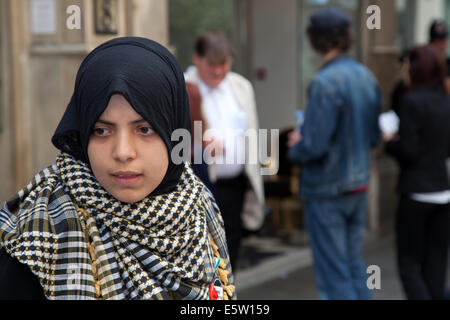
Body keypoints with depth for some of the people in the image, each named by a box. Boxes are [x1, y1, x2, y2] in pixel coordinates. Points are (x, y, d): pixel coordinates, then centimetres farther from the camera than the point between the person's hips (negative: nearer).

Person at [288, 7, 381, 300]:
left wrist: (295, 146, -2)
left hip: (327, 190, -8)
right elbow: (374, 136, 11)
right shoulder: (366, 76, 4)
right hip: (359, 185, 8)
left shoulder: (325, 83, -20)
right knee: (354, 265, 18)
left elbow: (314, 146, -22)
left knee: (333, 274, 0)